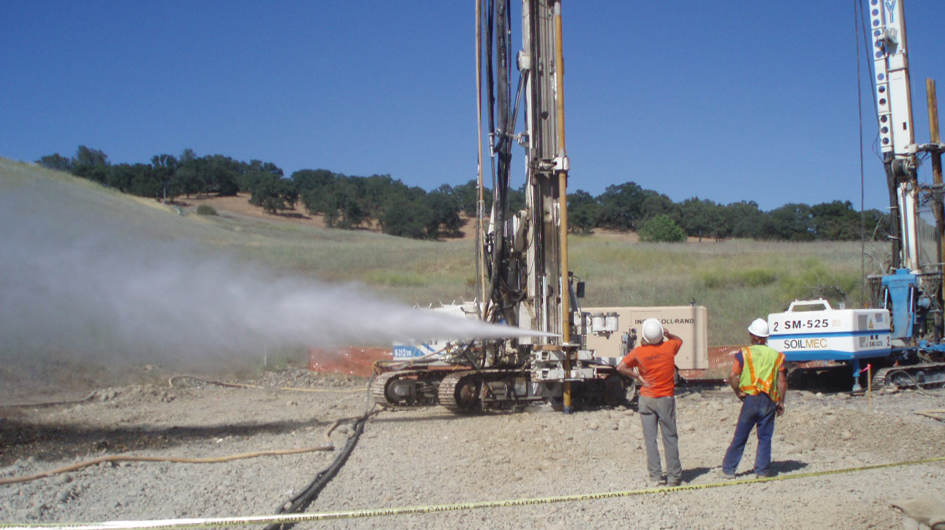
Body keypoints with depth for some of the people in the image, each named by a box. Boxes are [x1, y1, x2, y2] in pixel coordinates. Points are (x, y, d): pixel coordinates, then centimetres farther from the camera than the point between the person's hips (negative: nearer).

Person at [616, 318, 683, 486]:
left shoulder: (639, 351, -8)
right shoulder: (669, 347, -5)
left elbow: (621, 367, -11)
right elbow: (679, 340, 18)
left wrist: (637, 377, -2)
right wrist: (668, 335, 6)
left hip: (647, 399, 0)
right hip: (666, 398, 0)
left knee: (650, 438, 4)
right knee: (670, 437, 7)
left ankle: (656, 475, 3)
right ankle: (674, 475, 9)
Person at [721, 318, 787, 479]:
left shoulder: (744, 353, 0)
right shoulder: (776, 355, 6)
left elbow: (732, 376, -11)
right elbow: (782, 381, 2)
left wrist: (738, 392, 1)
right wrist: (781, 402, 9)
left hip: (750, 399, -1)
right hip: (769, 401, 1)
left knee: (740, 437, 6)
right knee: (765, 438, 9)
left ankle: (728, 469, 11)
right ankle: (762, 471, 7)